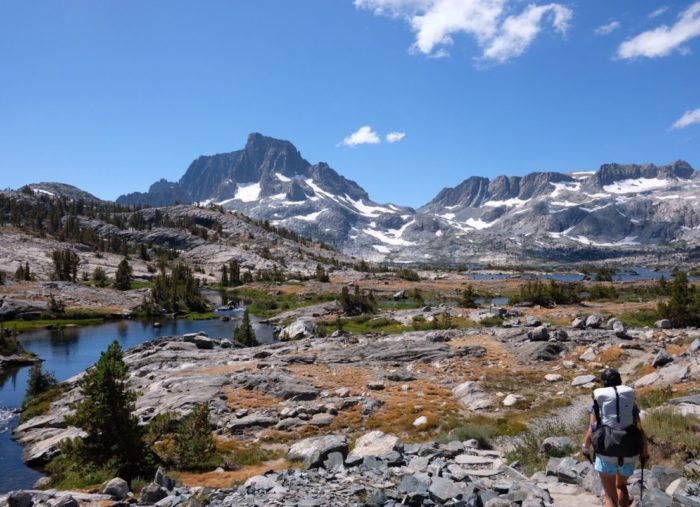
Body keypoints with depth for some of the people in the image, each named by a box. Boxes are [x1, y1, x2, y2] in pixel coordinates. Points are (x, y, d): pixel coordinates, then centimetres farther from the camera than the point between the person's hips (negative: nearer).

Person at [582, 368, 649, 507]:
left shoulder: (598, 402, -4)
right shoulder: (631, 402, 2)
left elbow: (591, 432, -7)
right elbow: (640, 432, -1)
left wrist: (585, 448, 11)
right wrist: (645, 453, 15)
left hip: (606, 454, -3)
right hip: (628, 455, 3)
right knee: (621, 485, 31)